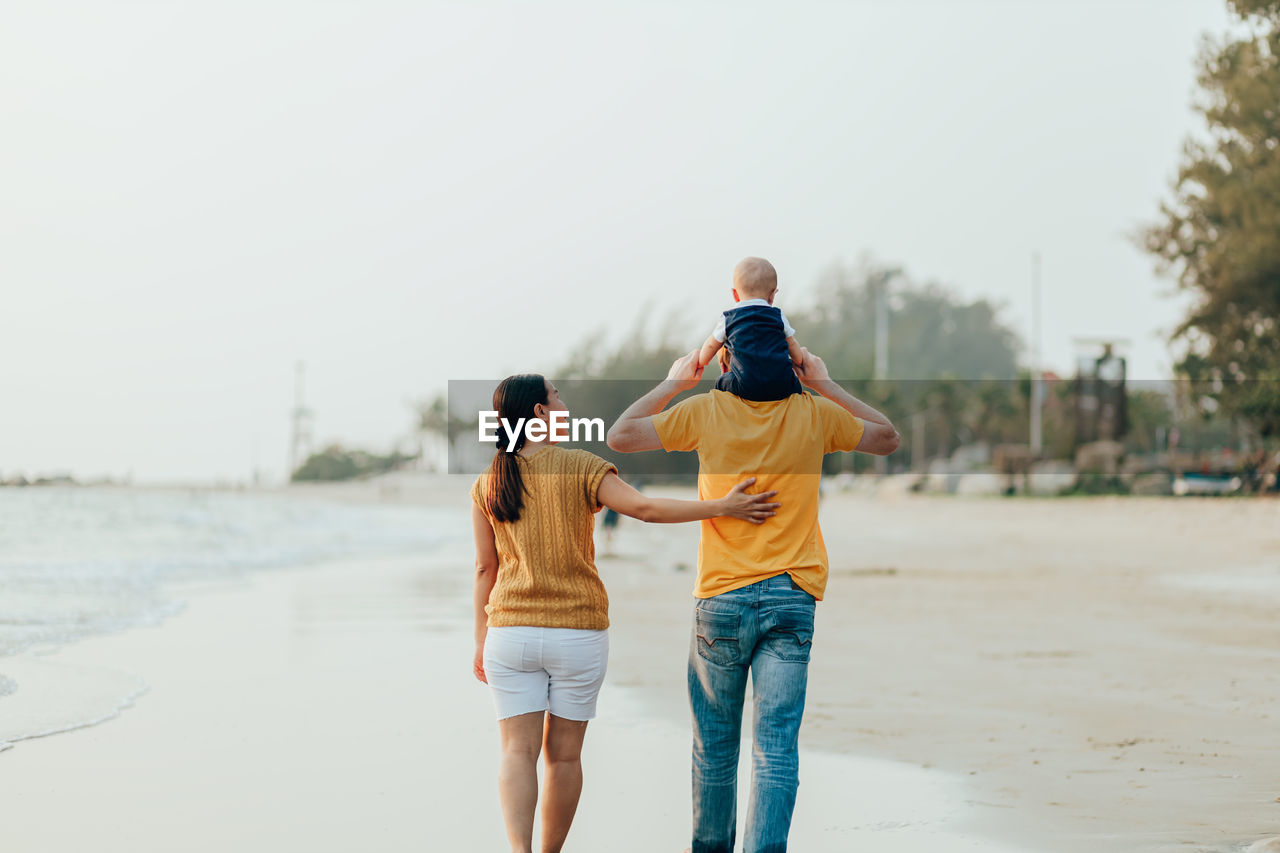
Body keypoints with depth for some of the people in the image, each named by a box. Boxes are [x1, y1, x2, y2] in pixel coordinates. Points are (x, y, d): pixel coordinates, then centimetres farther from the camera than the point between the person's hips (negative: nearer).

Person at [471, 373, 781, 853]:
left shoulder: (487, 485, 3)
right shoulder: (582, 469, -6)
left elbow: (485, 568, 6)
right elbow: (645, 508, -18)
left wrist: (481, 639, 13)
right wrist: (722, 507, -18)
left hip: (511, 632, 2)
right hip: (579, 632, -1)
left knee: (518, 750, -1)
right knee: (564, 754, 9)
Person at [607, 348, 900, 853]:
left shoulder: (705, 410, -5)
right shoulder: (815, 414, -1)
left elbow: (620, 436, 2)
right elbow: (887, 439, 16)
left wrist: (672, 383, 11)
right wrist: (827, 386, 15)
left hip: (721, 597, 0)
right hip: (791, 601, 0)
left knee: (714, 744, 15)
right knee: (777, 748, -3)